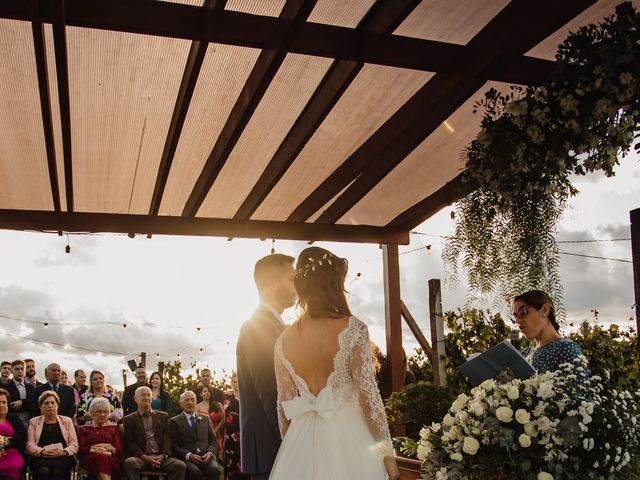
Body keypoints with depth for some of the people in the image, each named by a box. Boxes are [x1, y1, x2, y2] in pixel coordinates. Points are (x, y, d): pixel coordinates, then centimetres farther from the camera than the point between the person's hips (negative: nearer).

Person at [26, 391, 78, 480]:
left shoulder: (67, 421, 18)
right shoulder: (34, 422, 19)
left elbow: (74, 445, 9)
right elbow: (30, 445, 6)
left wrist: (63, 452, -12)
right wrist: (42, 452, -14)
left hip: (62, 457, 0)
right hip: (40, 458, 0)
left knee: (58, 471, -34)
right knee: (44, 471, -35)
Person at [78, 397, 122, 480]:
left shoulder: (113, 429, 27)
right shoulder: (83, 429, 26)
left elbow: (120, 450, 13)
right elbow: (80, 450, 10)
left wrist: (110, 449, -8)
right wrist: (93, 448, -8)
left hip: (111, 460, 1)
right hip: (90, 460, 0)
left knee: (103, 458, -39)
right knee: (101, 457, -39)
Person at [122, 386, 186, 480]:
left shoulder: (163, 416, 18)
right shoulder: (129, 419, 11)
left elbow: (167, 438, 8)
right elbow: (129, 442, 1)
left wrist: (163, 455, -11)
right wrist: (144, 457, -14)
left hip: (161, 457, 2)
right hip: (141, 457, -2)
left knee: (180, 465, -26)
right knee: (129, 463, -35)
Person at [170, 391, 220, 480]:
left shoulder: (205, 418, 21)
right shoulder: (175, 421, 10)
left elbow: (213, 440, 16)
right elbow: (173, 445, 1)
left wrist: (210, 452, -5)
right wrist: (189, 455, -14)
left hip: (206, 456, 3)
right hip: (186, 458, -3)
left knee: (214, 469, -30)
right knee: (195, 472, -35)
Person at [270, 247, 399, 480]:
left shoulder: (284, 340, -1)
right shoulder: (352, 329, -14)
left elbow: (285, 405, 4)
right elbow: (368, 396, -15)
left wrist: (291, 446, 17)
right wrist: (387, 452, -7)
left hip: (303, 444, 4)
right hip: (348, 437, -3)